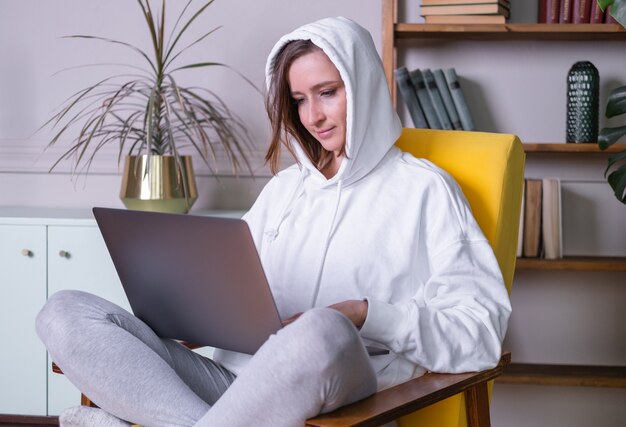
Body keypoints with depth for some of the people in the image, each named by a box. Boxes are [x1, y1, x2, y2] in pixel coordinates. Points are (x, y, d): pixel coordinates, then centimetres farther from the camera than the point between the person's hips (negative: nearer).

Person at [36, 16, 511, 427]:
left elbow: (481, 330, 0)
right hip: (235, 380, 6)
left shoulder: (423, 189, 9)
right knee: (66, 312, -15)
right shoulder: (285, 188, 29)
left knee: (323, 333, -44)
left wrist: (364, 314, -13)